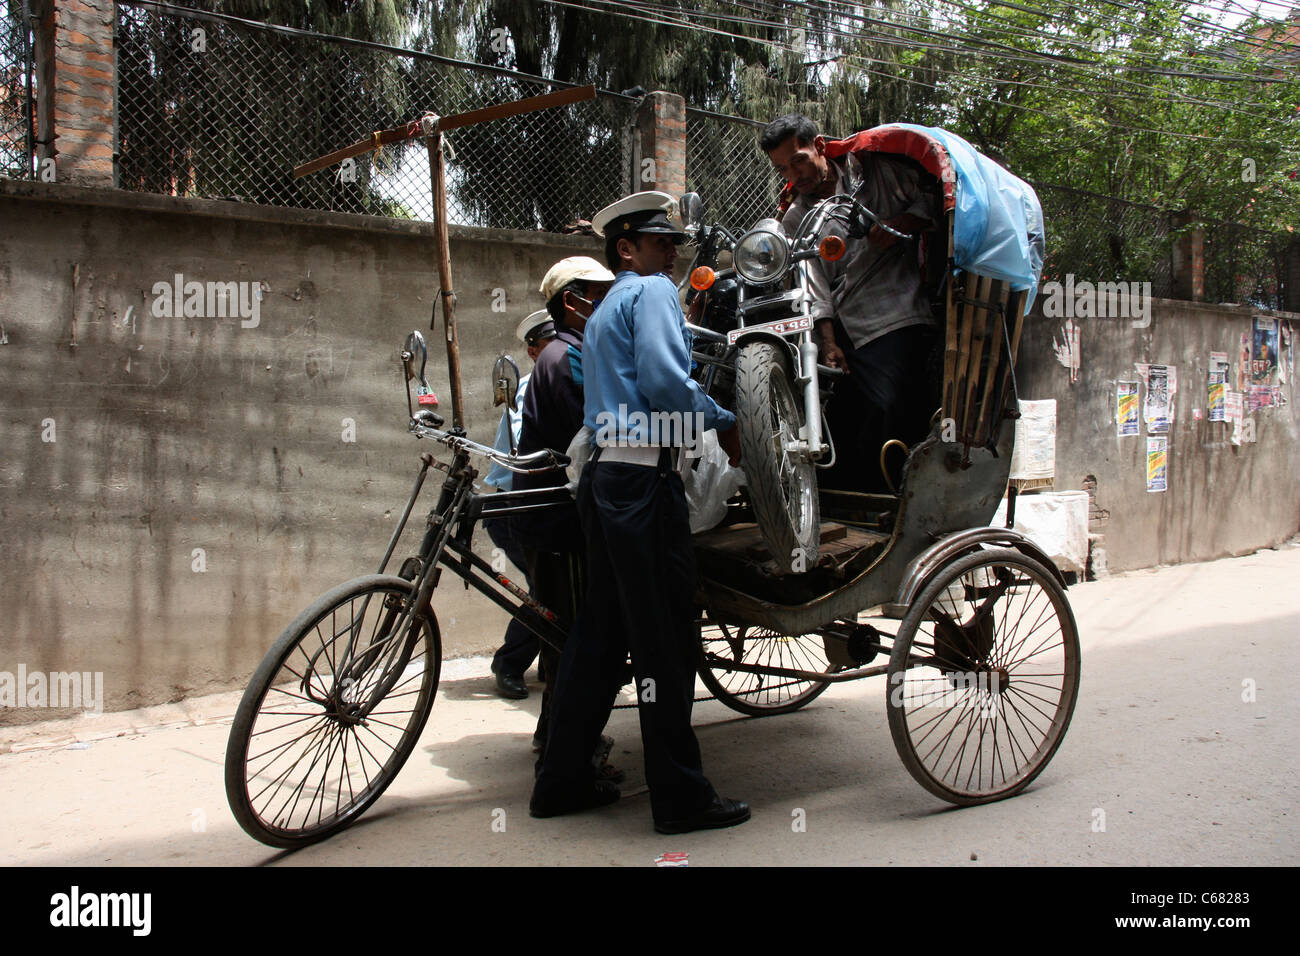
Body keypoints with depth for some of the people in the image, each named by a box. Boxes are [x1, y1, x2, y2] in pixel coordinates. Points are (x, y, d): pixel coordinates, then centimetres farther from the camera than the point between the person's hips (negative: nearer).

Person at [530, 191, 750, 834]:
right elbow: (665, 380, -16)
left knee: (600, 633, 13)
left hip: (606, 475, 10)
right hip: (644, 477, -10)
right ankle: (681, 797, 3)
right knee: (664, 640, -5)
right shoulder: (652, 291, -3)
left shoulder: (605, 310, 28)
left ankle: (563, 782, 19)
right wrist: (724, 423, -5)